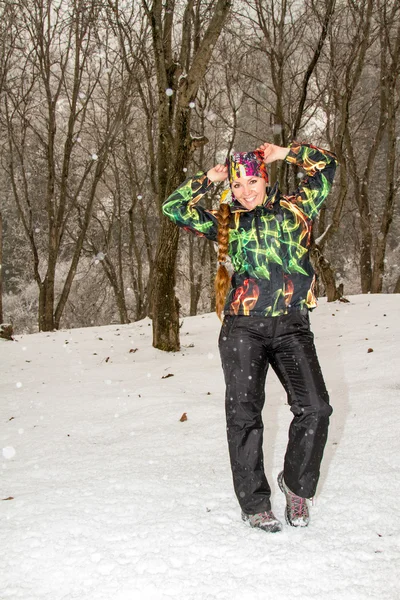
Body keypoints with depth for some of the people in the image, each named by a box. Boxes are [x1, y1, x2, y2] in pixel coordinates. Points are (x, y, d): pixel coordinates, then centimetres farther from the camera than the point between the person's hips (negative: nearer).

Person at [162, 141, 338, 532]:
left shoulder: (296, 209, 13)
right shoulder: (224, 224, 13)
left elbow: (326, 165, 21)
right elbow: (173, 207, 15)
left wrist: (285, 153, 17)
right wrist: (208, 179, 15)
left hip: (292, 326, 0)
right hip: (242, 328, 0)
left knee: (315, 408, -11)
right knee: (244, 415, 0)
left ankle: (296, 484, 13)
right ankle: (254, 503, 13)